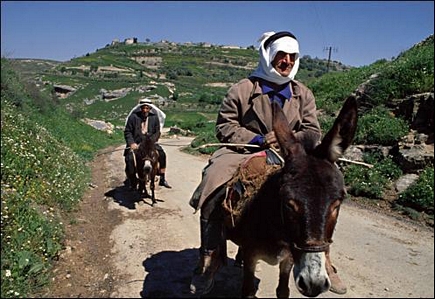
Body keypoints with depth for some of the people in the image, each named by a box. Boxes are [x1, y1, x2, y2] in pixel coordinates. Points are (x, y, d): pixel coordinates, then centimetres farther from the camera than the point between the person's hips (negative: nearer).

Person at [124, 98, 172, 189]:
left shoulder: (154, 117, 1)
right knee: (129, 159, -23)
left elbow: (157, 132, 3)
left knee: (162, 154, -15)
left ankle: (162, 180, -1)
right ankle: (133, 183, -6)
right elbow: (127, 131, -3)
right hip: (135, 143, -2)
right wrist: (132, 143, -16)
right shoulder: (133, 117, -5)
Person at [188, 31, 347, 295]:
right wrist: (259, 140, -16)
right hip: (245, 153, -3)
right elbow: (225, 127, -3)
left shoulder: (303, 94, 8)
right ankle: (210, 262, -9)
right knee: (213, 190, -27)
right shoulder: (242, 90, -2)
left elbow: (313, 132, 3)